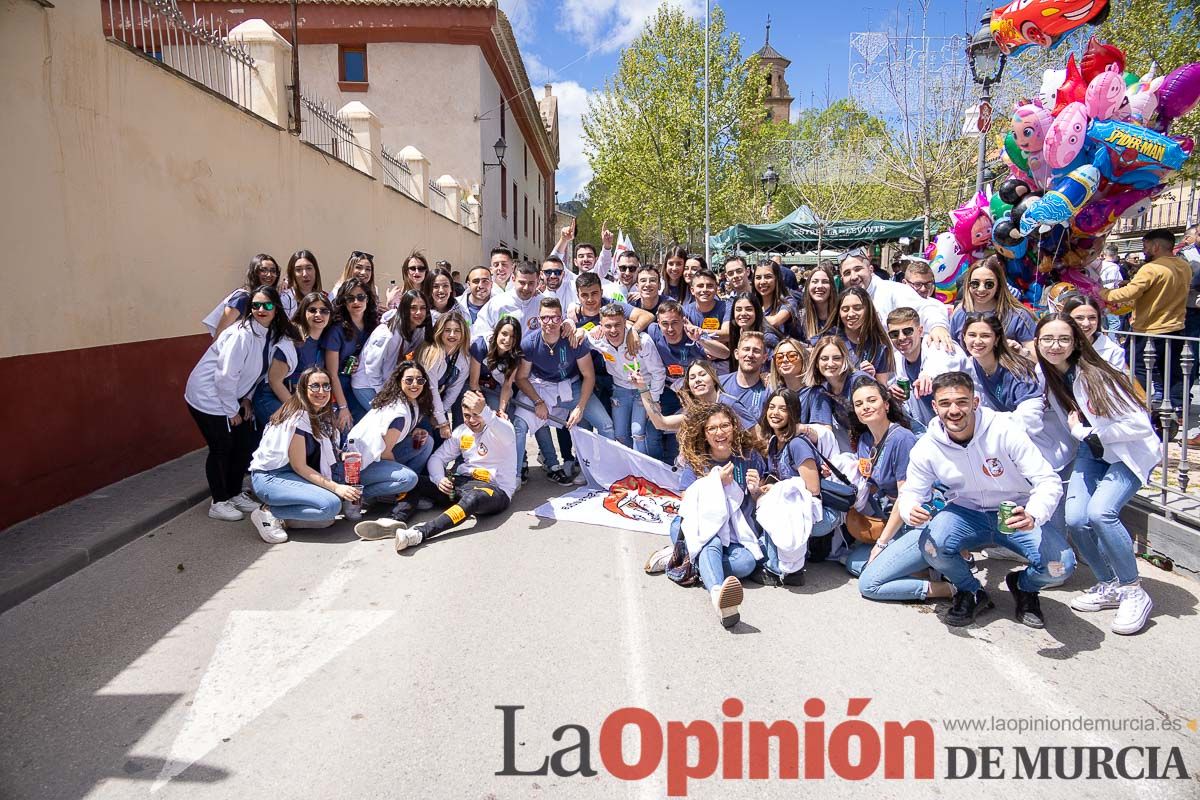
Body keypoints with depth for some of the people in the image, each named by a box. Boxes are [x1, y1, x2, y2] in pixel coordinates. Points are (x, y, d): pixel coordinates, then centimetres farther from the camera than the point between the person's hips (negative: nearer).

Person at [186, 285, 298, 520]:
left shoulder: (272, 334, 0)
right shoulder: (242, 334, -25)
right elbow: (226, 375, -24)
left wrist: (246, 399, 3)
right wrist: (232, 411, -15)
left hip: (231, 396, 8)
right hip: (209, 397, -8)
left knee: (246, 444, 10)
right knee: (221, 448, -2)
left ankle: (234, 494, 27)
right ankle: (218, 503, 13)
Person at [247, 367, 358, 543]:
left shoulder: (318, 416, 10)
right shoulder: (298, 418, -18)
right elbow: (299, 466, -18)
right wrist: (335, 487, -20)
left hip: (288, 475, 8)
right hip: (269, 478, -8)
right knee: (331, 505, -26)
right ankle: (269, 513, -14)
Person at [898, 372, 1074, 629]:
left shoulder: (1004, 430, -22)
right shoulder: (926, 448, -14)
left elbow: (1049, 482, -21)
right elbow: (911, 492, -2)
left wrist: (1032, 516, -42)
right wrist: (911, 511, -28)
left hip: (1015, 513, -1)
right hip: (967, 513, 1)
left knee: (1060, 566, -25)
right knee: (932, 545, -30)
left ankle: (1024, 587, 14)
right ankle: (971, 593, 3)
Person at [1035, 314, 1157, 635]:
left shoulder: (1094, 376, -26)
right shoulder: (1044, 374, -8)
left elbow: (1141, 424, -24)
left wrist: (1089, 434, -20)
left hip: (1132, 452, -6)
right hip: (1091, 452, 6)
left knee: (1100, 512, -26)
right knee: (1075, 519, -13)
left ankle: (1134, 593, -8)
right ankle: (1109, 586, 11)